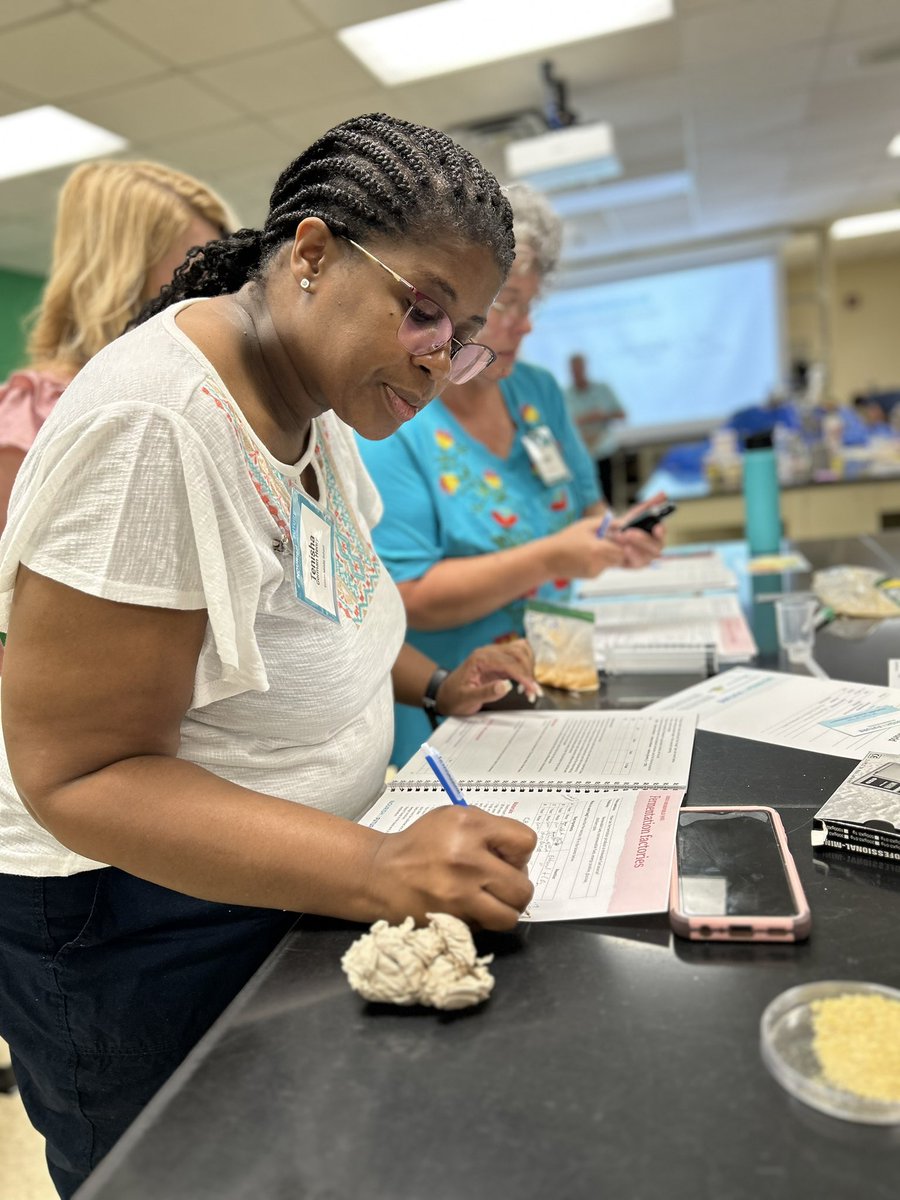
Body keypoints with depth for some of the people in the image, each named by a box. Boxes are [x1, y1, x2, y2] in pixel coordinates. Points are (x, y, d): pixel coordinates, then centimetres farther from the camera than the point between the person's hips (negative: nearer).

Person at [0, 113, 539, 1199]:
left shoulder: (317, 400, 0)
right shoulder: (153, 425, -28)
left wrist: (431, 683, 1)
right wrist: (381, 872, -35)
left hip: (291, 886, 9)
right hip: (140, 918, -8)